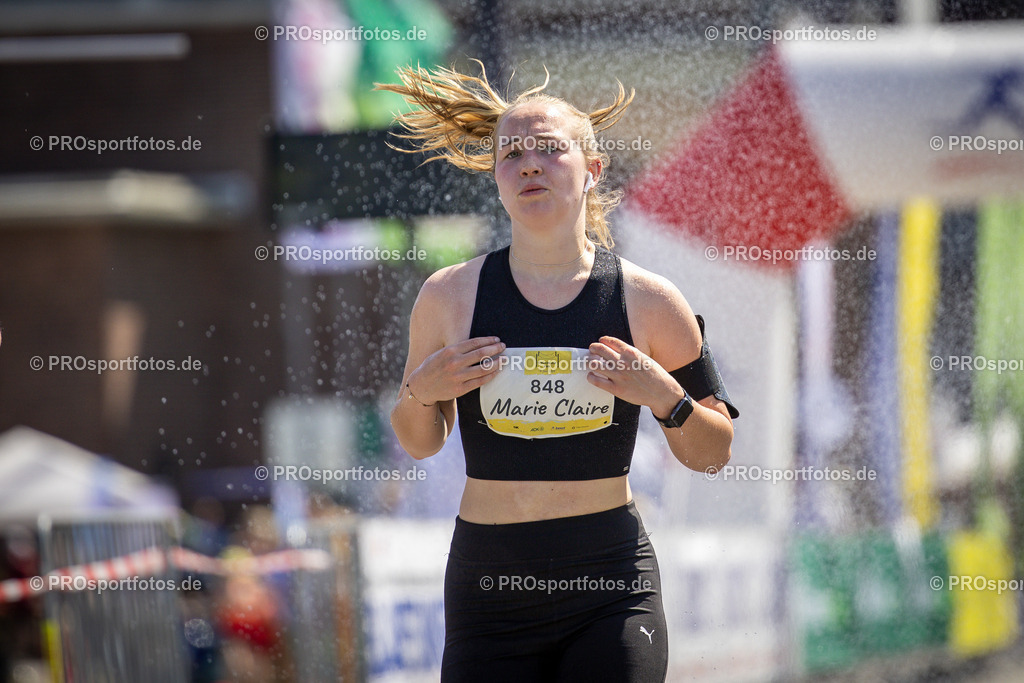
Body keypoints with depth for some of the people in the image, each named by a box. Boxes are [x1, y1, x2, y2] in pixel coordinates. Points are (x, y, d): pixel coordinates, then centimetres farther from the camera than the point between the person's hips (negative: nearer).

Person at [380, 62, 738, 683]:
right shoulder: (450, 298, 1)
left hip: (613, 585, -1)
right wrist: (418, 393, -6)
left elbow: (712, 454, 7)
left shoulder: (648, 301, -1)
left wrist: (665, 398, -12)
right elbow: (420, 443, 15)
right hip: (488, 583, 1)